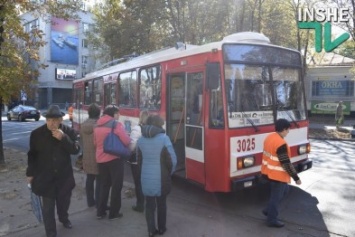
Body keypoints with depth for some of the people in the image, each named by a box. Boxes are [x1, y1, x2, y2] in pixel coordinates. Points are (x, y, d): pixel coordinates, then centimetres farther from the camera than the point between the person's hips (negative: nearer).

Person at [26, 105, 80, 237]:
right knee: (48, 206, 4)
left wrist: (64, 138, -28)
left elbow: (76, 150, -15)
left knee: (64, 201, 21)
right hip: (45, 176, -1)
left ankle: (64, 218, 50)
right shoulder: (37, 134, -10)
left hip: (64, 175, 2)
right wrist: (30, 173, 2)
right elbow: (32, 155, 0)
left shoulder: (68, 132, -9)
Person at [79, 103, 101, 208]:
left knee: (89, 179, 16)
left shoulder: (83, 125, 5)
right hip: (98, 157, -7)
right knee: (99, 180, 2)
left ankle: (90, 201, 26)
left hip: (87, 157, 7)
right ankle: (99, 203, 9)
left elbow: (81, 141, 12)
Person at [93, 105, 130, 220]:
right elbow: (126, 141, -18)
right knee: (116, 186, 6)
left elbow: (95, 143, 17)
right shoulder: (116, 124, -12)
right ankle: (113, 213, 13)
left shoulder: (97, 126, 9)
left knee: (103, 185, 19)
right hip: (115, 159, -6)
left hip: (101, 159, 6)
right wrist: (130, 139, 3)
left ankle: (100, 212, 24)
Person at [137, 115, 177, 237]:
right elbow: (172, 159, -13)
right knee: (161, 203, 16)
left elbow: (139, 159, 8)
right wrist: (170, 172, 3)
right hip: (161, 177, -3)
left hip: (146, 177, 3)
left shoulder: (141, 140, 1)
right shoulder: (164, 138, -14)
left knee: (149, 204, 15)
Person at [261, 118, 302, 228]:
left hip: (269, 171, 9)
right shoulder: (281, 144, -27)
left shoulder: (269, 137, 2)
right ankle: (272, 220, 23)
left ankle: (268, 210, 31)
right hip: (277, 174, -9)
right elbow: (286, 164, -24)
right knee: (276, 196, 7)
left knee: (284, 190, 26)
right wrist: (296, 177, -14)